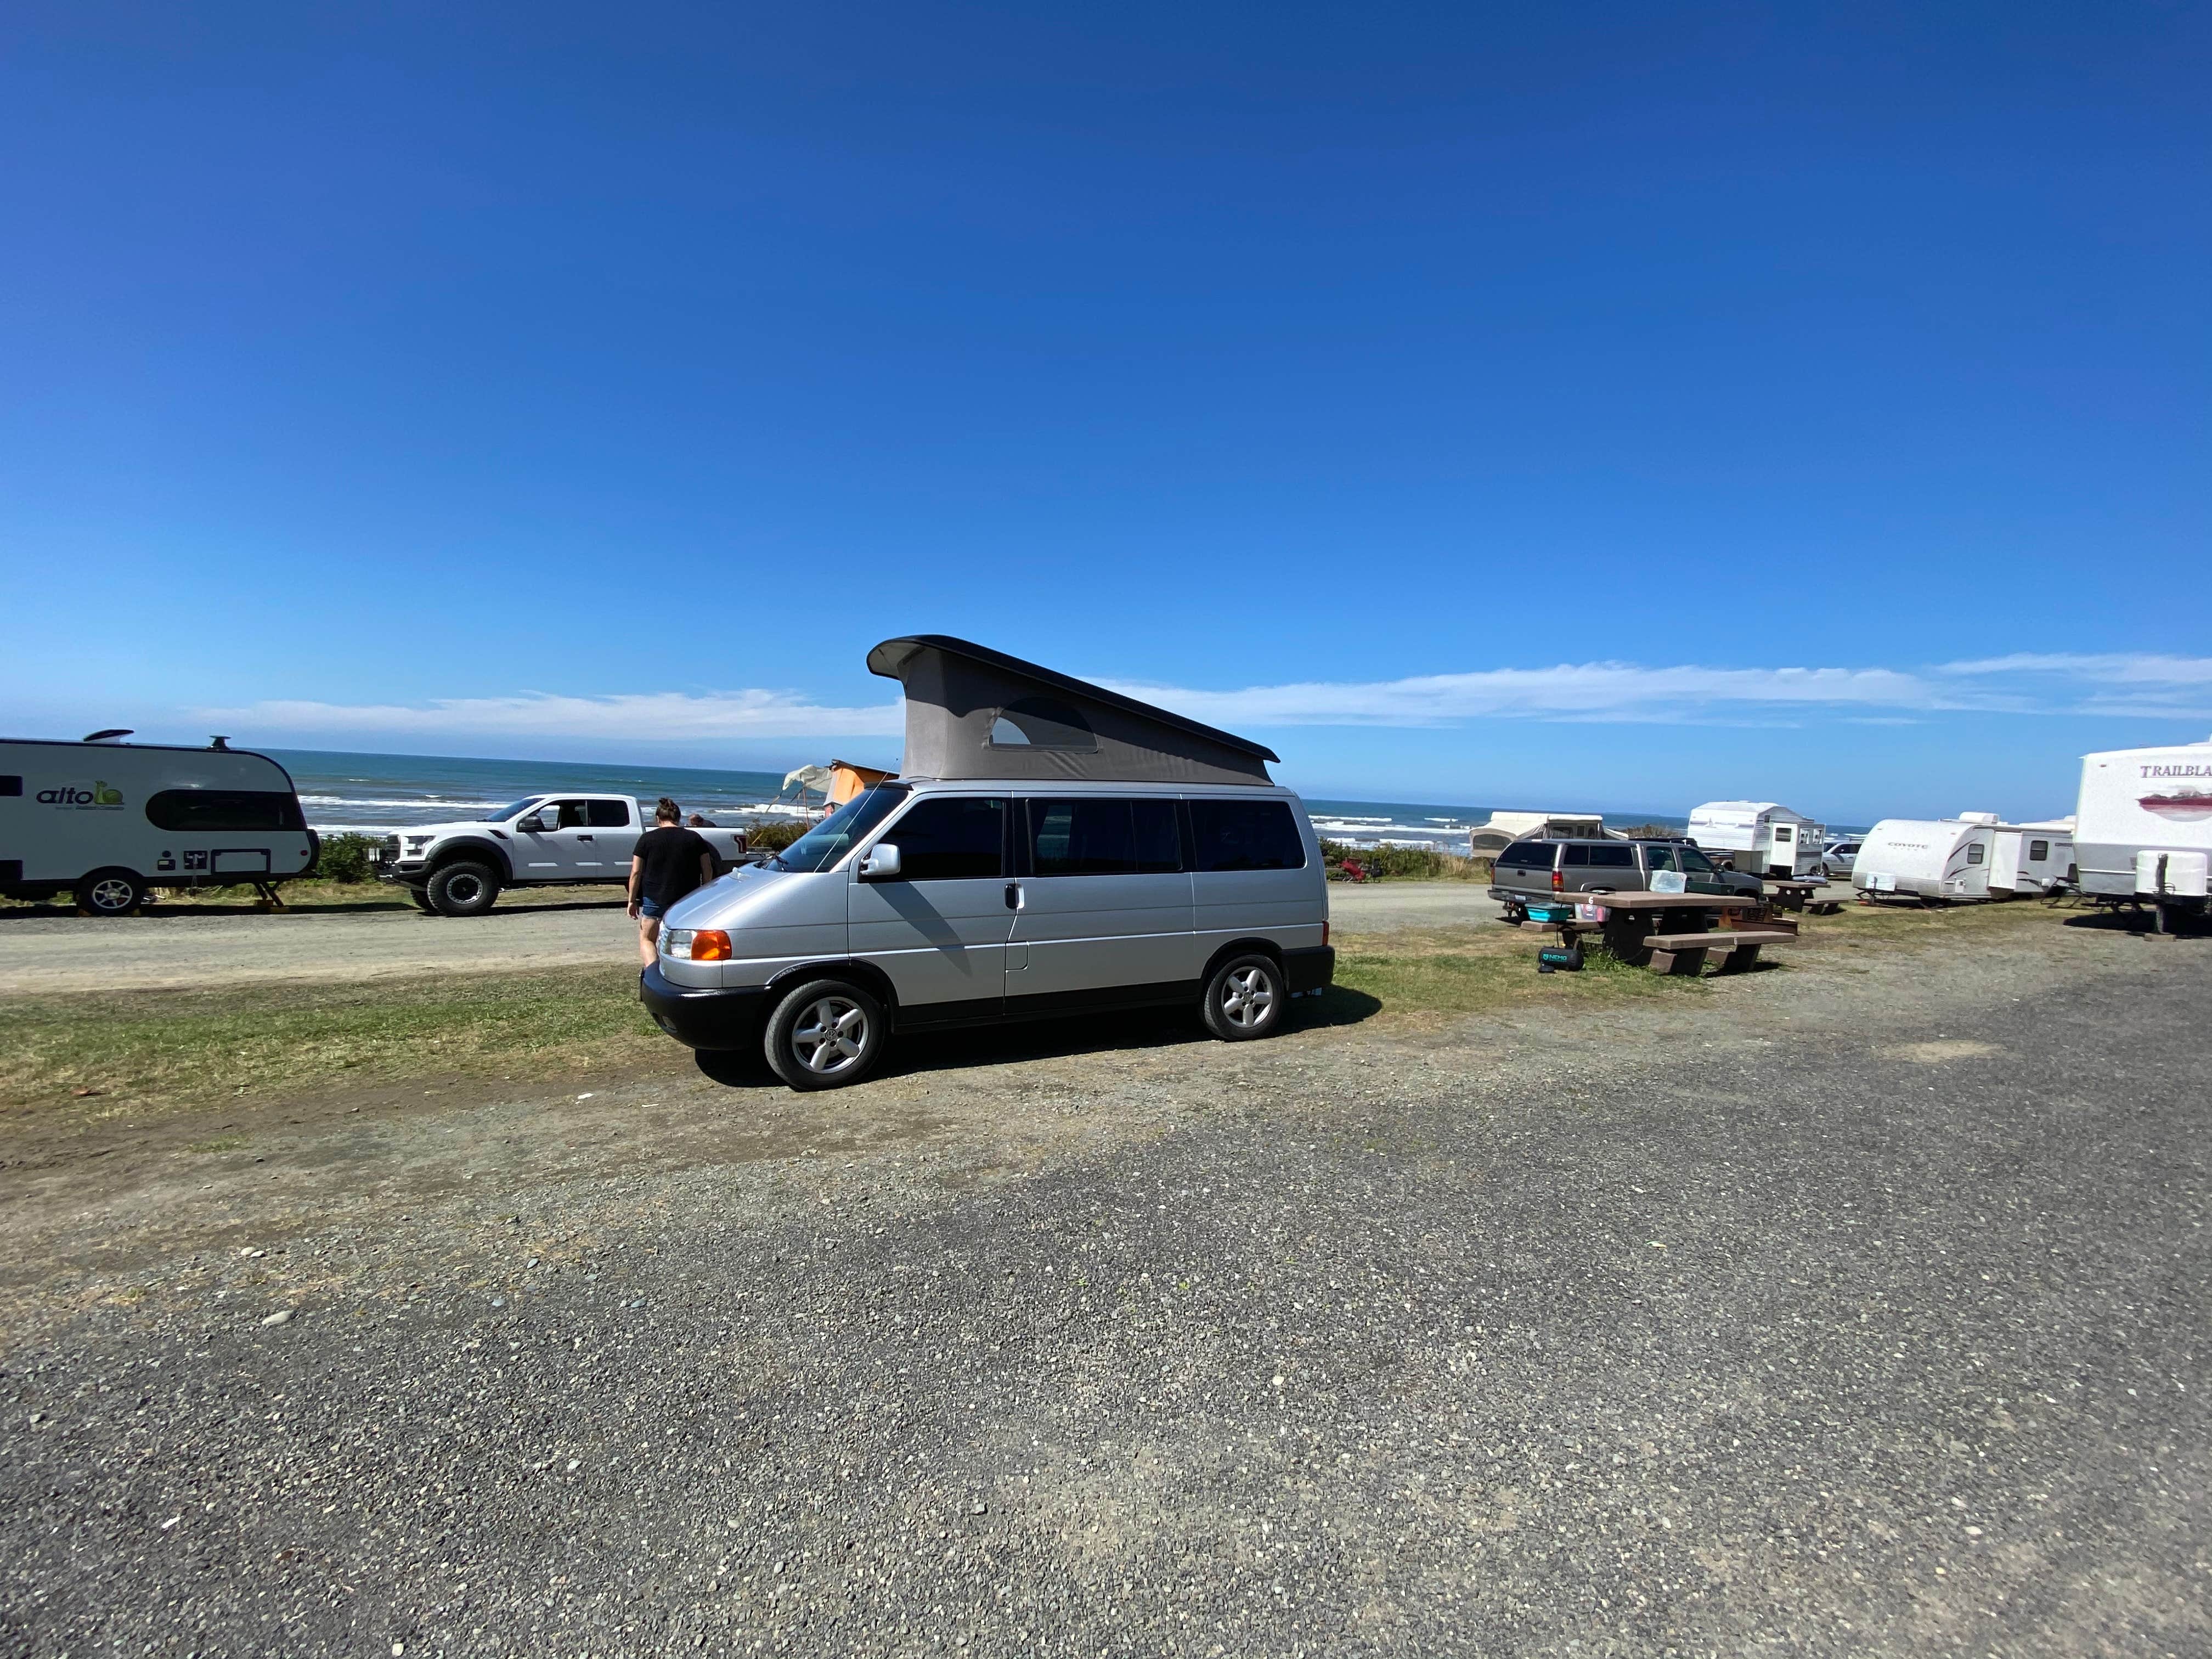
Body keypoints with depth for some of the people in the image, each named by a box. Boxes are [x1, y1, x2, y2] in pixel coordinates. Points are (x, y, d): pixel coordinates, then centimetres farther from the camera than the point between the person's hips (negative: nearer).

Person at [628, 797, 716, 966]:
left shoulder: (647, 839, -2)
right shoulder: (695, 838, 2)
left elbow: (636, 873, -3)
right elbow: (708, 871, 2)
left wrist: (632, 900, 4)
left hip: (654, 900, -2)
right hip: (687, 900, 2)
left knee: (646, 939, 12)